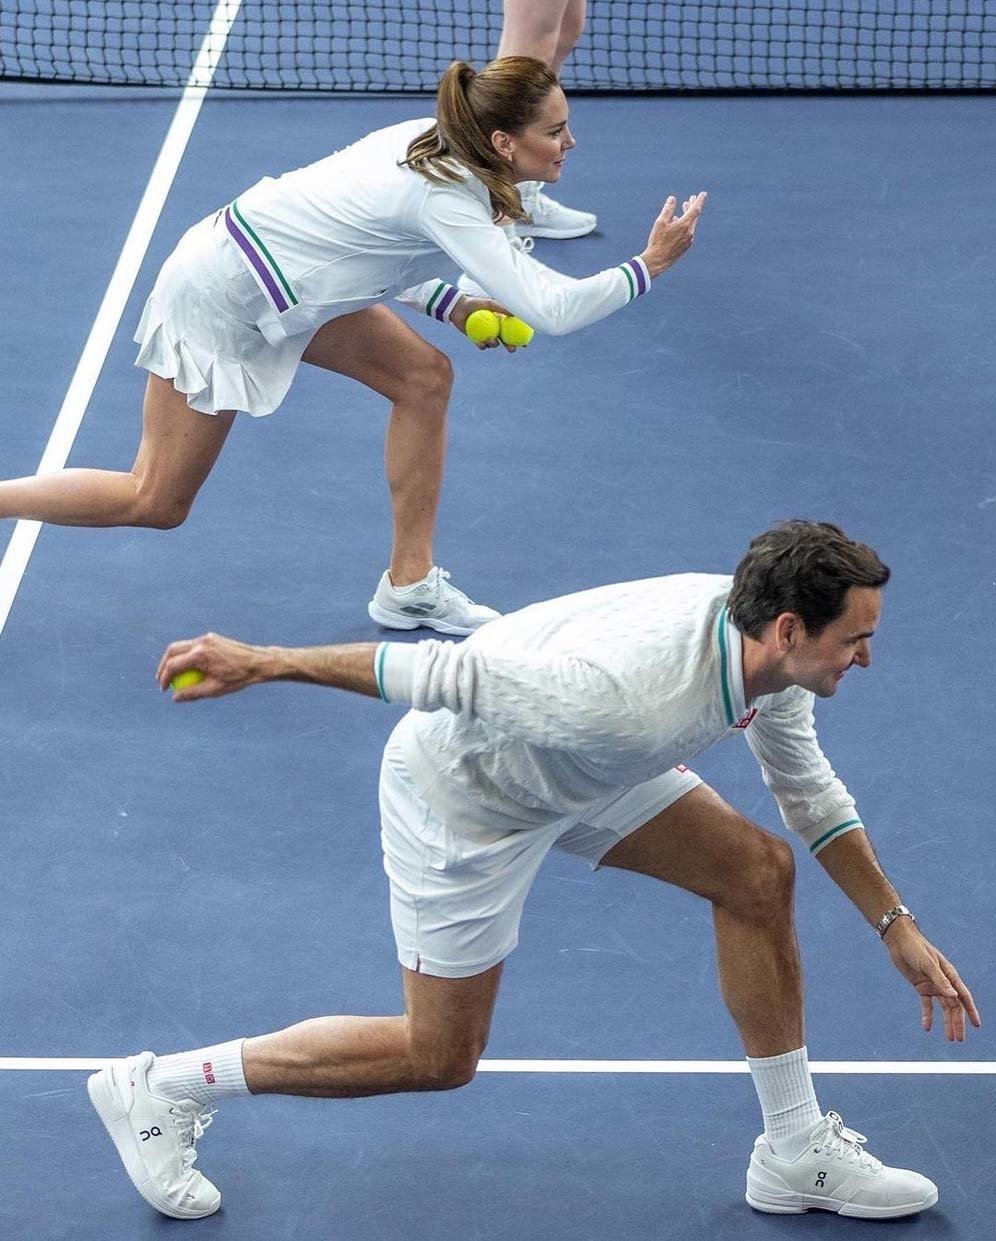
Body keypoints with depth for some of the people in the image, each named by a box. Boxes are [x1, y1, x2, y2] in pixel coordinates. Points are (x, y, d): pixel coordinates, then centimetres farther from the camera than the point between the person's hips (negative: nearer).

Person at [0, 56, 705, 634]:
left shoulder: (431, 141, -4)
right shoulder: (448, 200, -29)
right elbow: (552, 310, -33)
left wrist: (449, 305, 1)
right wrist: (650, 266, -22)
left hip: (286, 280, 9)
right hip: (221, 298, -9)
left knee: (424, 377, 3)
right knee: (157, 504, 2)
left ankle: (409, 586, 12)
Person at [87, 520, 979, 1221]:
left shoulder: (770, 647, -15)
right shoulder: (627, 697, -42)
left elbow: (810, 794, 6)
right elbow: (444, 672, -34)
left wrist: (897, 928, 7)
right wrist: (260, 663, -27)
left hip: (576, 772, 8)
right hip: (461, 792, -8)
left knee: (759, 872, 2)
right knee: (438, 1059, 3)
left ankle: (795, 1152, 14)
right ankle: (159, 1088, 14)